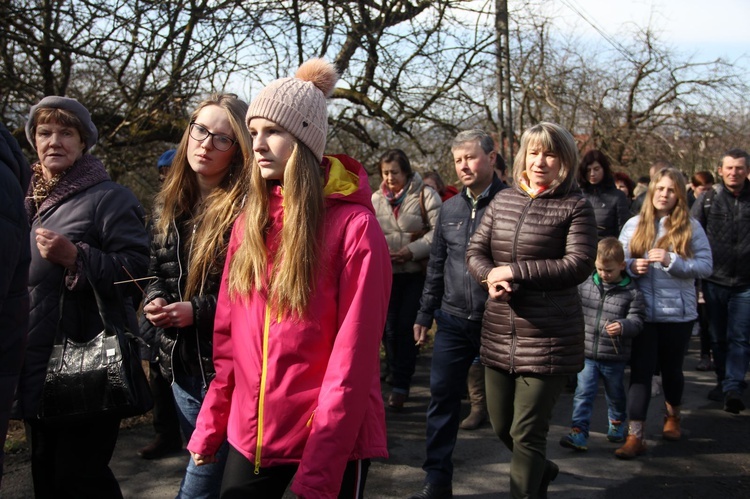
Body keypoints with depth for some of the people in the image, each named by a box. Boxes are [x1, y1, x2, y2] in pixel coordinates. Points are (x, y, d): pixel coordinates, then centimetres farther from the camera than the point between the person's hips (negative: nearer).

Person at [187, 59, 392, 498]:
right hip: (249, 433, 5)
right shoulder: (250, 222, 5)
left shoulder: (354, 225, -13)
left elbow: (352, 357, -16)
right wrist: (211, 426, 5)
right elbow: (229, 337, 8)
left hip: (331, 441, -5)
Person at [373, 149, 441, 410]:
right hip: (387, 273, 4)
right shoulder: (375, 199, 10)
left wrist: (412, 251, -18)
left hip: (416, 272, -4)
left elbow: (438, 231, -10)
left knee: (406, 326, -5)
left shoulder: (425, 195, -3)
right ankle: (396, 373, 28)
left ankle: (401, 384, 5)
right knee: (389, 327, 8)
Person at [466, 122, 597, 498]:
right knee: (501, 427, 19)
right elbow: (475, 250, 9)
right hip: (499, 335, 6)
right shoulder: (504, 199, 10)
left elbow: (579, 265, -15)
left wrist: (513, 271, -17)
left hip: (548, 339, -6)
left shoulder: (575, 206, -6)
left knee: (526, 434, 0)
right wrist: (490, 276, -14)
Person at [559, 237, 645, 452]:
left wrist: (622, 326, -31)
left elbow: (636, 320, -13)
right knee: (583, 393, -4)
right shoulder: (586, 285, 1)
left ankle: (617, 424, 42)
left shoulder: (632, 292, -8)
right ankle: (579, 433, -3)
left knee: (615, 394, 18)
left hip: (615, 357, -1)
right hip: (587, 353, 2)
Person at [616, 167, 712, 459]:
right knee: (640, 371, -4)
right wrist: (632, 266, -14)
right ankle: (635, 436, -2)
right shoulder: (634, 225, 3)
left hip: (677, 312, 0)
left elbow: (705, 266, -8)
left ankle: (672, 416, 42)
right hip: (642, 312, 0)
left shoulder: (690, 228, -2)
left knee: (671, 368, 15)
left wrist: (671, 261, -21)